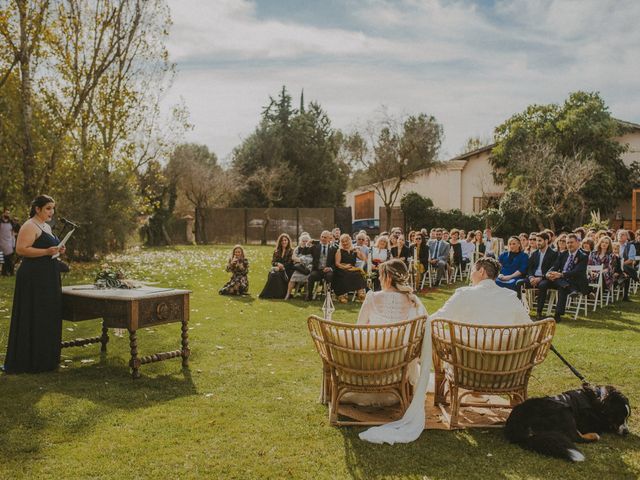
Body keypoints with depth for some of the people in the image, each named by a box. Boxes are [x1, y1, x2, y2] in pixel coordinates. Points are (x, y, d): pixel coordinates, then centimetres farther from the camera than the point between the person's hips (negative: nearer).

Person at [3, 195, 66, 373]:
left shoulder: (46, 227, 18)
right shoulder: (30, 226, -10)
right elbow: (21, 249, -19)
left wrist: (58, 250, 9)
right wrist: (46, 251, -25)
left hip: (49, 278, 10)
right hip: (34, 278, -9)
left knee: (49, 319, 10)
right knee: (33, 319, -5)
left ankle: (45, 358, 18)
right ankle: (28, 361, 2)